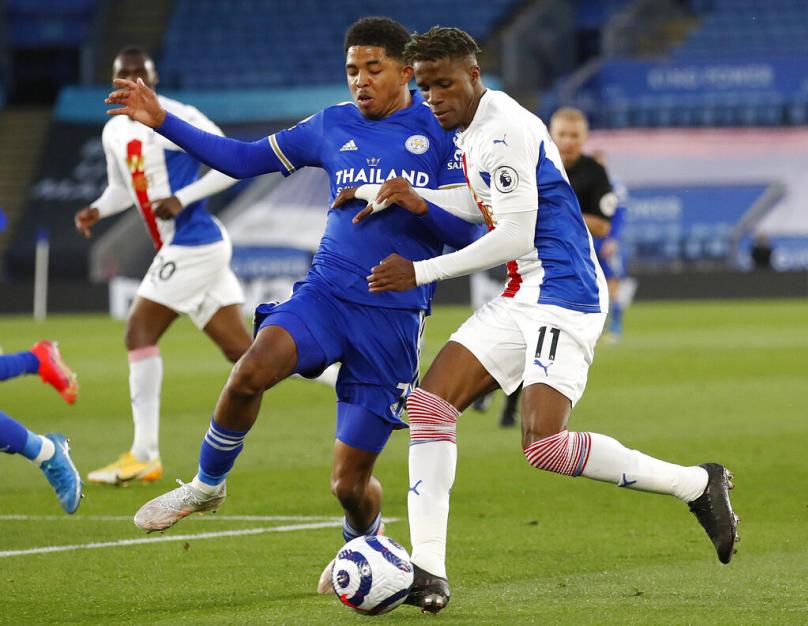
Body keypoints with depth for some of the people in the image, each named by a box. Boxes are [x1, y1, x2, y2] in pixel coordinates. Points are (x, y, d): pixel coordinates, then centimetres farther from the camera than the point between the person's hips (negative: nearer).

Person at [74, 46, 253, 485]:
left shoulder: (178, 119, -11)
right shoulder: (114, 132, 15)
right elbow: (121, 188, 28)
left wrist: (182, 199, -19)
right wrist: (97, 210, 7)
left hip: (193, 245, -9)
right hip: (178, 249, 9)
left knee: (140, 334, -10)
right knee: (241, 351, 6)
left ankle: (144, 456, -7)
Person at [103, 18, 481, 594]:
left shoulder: (440, 134, -2)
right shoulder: (333, 126, 9)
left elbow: (464, 232, -5)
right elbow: (246, 159, 15)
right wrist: (162, 121, 9)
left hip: (394, 317, -2)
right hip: (326, 292, 2)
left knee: (349, 484, 0)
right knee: (252, 371, -31)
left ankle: (362, 540, 37)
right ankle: (207, 485, -6)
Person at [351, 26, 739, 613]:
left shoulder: (506, 130, -16)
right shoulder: (472, 131, 14)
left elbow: (515, 237, -18)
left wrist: (421, 273, -11)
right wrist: (419, 201, 10)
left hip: (564, 295, -10)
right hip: (522, 299, 10)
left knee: (544, 445, -21)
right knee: (429, 405, -3)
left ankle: (697, 483, -3)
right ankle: (428, 572, -6)